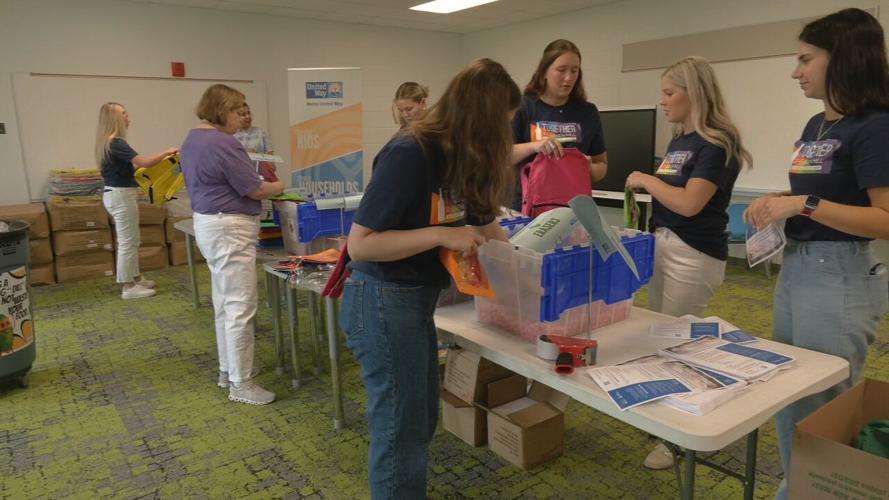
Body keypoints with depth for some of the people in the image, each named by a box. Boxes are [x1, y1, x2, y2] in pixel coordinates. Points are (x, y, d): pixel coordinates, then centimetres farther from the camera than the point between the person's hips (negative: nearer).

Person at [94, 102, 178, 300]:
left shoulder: (107, 142, 11)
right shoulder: (115, 143, -20)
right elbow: (144, 162, -26)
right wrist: (166, 152, -15)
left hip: (116, 194, 10)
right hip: (121, 195, -10)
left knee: (130, 241, 19)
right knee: (127, 242, -2)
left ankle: (135, 278, 30)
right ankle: (128, 287, 5)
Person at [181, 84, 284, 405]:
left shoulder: (192, 140, 14)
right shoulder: (223, 144, -18)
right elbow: (255, 189, -16)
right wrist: (279, 186, 4)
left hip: (207, 223, 11)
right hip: (230, 229, -11)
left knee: (224, 304, 17)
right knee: (240, 307, -6)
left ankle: (228, 370, 29)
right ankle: (241, 384, 2)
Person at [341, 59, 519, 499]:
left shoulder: (460, 158, 5)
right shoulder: (409, 153, -21)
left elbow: (484, 224, 19)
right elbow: (359, 244, -23)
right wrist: (441, 235, -25)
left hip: (416, 300, 9)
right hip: (382, 303, -9)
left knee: (422, 422, 21)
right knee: (400, 431, 4)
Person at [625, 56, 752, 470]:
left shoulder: (717, 143, -15)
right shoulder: (679, 141, 11)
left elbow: (690, 202, -25)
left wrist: (645, 180, -13)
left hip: (695, 255, -9)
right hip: (662, 244, 9)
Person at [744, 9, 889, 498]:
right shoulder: (817, 125, 11)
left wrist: (802, 204, -26)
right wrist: (779, 202, 1)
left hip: (838, 276, -9)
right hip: (795, 266, 9)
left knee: (823, 406, 6)